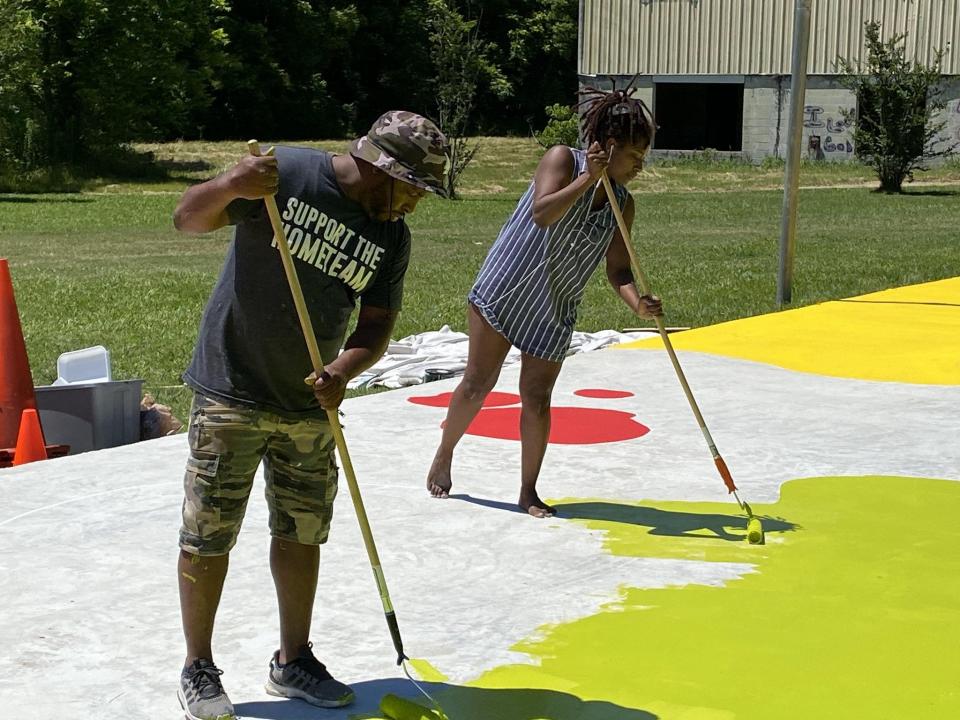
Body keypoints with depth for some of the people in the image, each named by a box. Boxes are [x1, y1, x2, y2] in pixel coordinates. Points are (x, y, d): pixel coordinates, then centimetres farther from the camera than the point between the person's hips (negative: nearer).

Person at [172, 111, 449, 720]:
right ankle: (199, 670, 17)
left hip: (309, 404, 5)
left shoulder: (393, 238, 1)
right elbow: (189, 219, -13)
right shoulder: (286, 173, -13)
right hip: (233, 393, -5)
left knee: (302, 533, 12)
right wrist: (231, 188, -35)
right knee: (208, 536, 1)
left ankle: (293, 661, 28)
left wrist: (343, 371, -19)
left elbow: (377, 327, 2)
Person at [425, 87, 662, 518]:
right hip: (504, 289, -3)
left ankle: (528, 493, 13)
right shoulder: (562, 159, -11)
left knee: (536, 397, 2)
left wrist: (639, 304, -20)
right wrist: (589, 178, -29)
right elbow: (541, 214, -27)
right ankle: (444, 457, 25)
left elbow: (617, 269, -2)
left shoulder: (623, 205, 2)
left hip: (554, 310, 4)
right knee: (478, 384, 2)